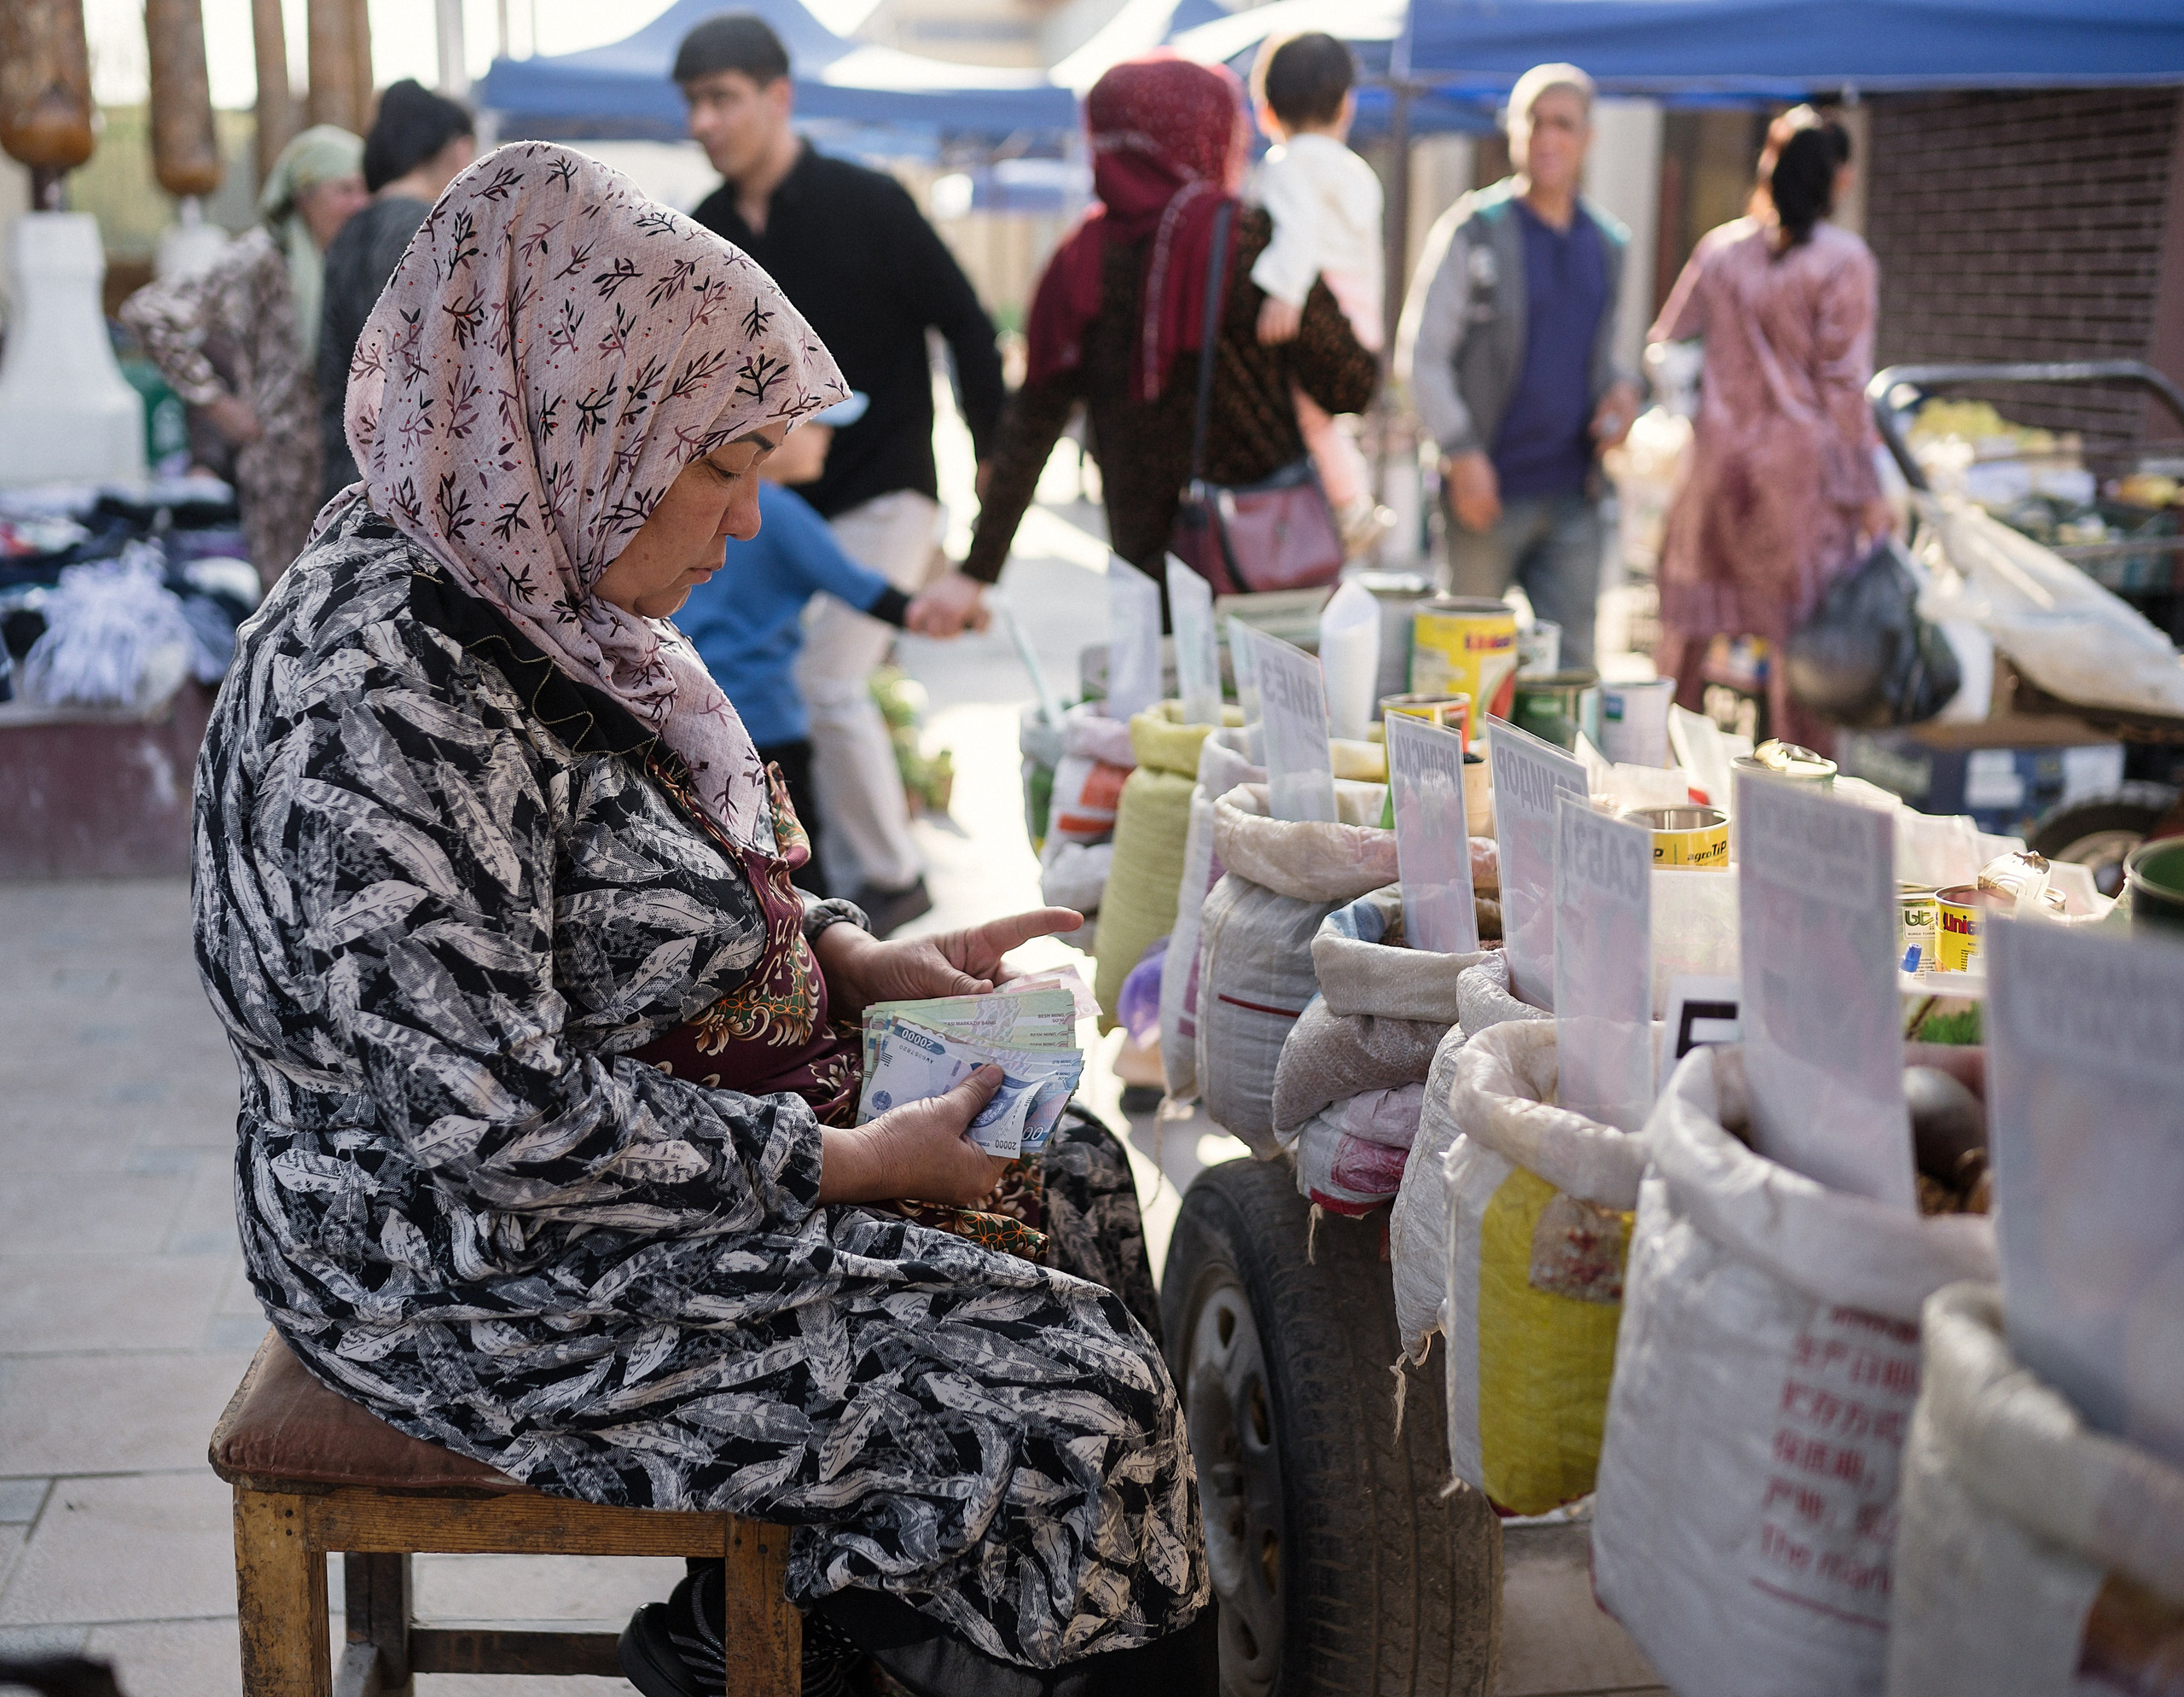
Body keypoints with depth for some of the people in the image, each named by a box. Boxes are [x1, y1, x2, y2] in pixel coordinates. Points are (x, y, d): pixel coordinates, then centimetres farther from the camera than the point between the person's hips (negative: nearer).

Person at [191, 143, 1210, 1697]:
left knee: (1072, 1177, 13)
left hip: (680, 1128, 10)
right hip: (495, 1267, -10)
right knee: (1073, 1386, -11)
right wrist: (859, 1164, -21)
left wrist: (866, 958, 1)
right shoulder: (389, 704, -29)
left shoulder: (528, 594, 2)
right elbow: (503, 1121, -29)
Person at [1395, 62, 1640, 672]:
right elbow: (1420, 353, -6)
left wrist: (1621, 388, 0)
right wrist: (1460, 453, -15)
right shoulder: (1473, 230, -4)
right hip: (1488, 487, -4)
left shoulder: (1607, 244, 12)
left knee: (1572, 660, 4)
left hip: (1574, 492, 4)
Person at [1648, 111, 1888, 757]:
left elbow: (1665, 345, 12)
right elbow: (1843, 382, -9)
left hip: (1715, 455, 4)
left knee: (1688, 630, 12)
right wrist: (1867, 493, -5)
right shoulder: (1844, 261, -7)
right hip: (1801, 462, -4)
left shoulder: (1718, 248, 7)